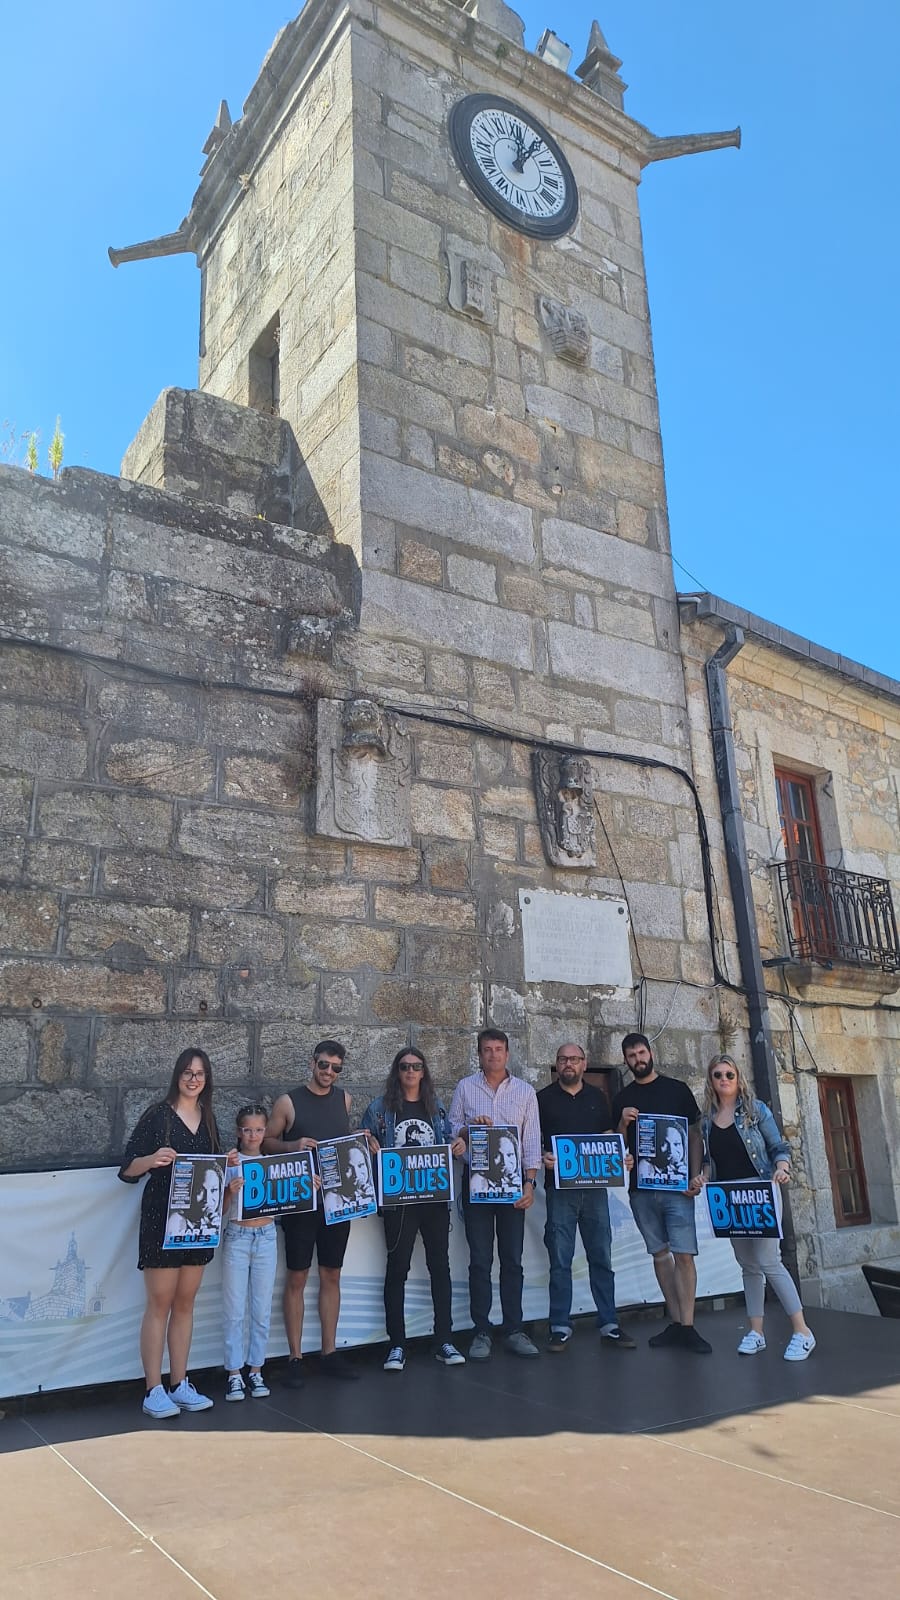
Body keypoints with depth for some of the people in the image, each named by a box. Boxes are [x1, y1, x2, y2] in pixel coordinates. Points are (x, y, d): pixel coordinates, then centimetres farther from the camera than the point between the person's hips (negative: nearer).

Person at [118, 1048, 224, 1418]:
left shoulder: (208, 1118, 10)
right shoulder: (158, 1114, -6)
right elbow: (127, 1169, -9)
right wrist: (152, 1159, -29)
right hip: (162, 1218, -5)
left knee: (185, 1303, 11)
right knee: (160, 1303, -1)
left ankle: (179, 1385, 19)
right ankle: (154, 1391, 7)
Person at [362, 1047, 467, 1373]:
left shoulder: (437, 1107, 11)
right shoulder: (380, 1108, 2)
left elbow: (448, 1145, 15)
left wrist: (459, 1146, -6)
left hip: (435, 1196, 3)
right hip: (398, 1199, -3)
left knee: (440, 1265, 6)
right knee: (397, 1268, 2)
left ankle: (444, 1342, 15)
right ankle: (397, 1346, 12)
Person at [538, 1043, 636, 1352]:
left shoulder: (597, 1097, 12)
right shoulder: (543, 1098, 3)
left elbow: (609, 1139, 15)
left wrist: (621, 1157, -3)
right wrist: (542, 1157, -17)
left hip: (595, 1187, 3)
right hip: (559, 1188, -2)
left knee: (601, 1257, 6)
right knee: (560, 1260, 1)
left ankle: (609, 1326, 14)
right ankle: (560, 1328, 10)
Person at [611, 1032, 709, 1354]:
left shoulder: (677, 1089, 4)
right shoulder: (623, 1098, 10)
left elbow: (694, 1135, 4)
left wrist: (695, 1175, -7)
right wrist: (623, 1123, -9)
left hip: (676, 1186, -3)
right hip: (641, 1188, 3)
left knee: (683, 1254, -7)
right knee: (660, 1254, 8)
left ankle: (687, 1327, -3)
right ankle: (675, 1323, 15)